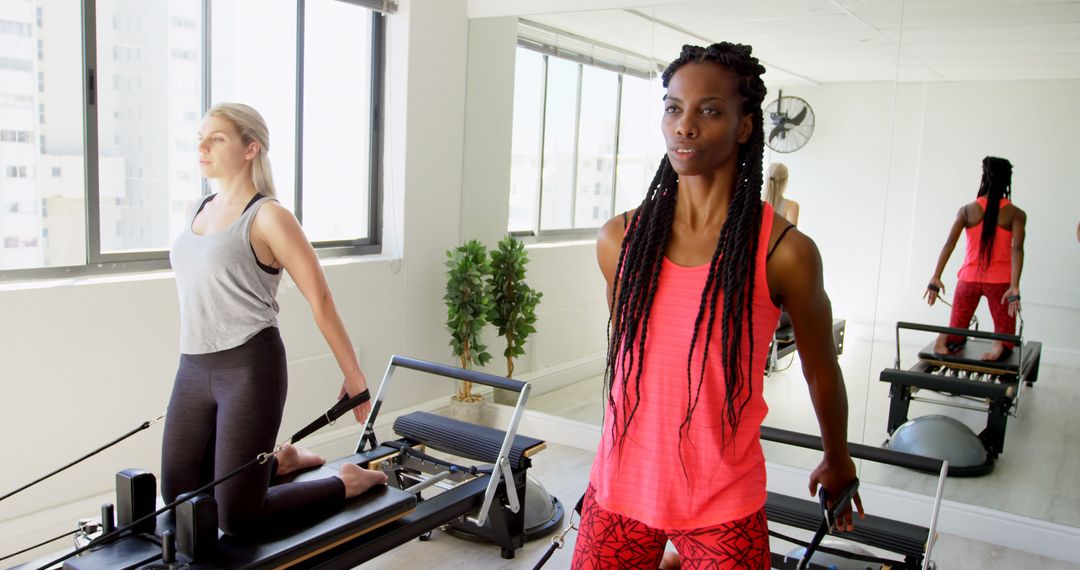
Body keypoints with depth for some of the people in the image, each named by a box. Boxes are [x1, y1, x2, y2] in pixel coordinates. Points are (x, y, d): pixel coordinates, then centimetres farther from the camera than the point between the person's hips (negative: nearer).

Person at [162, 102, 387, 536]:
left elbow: (320, 298, -10)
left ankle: (348, 482, 14)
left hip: (249, 368, -8)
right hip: (193, 370, 8)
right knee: (177, 495, 14)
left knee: (236, 518, -6)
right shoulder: (201, 210, 12)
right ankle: (282, 461, 33)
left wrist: (354, 376, -8)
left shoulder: (268, 217, -10)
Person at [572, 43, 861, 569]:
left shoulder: (784, 251, -12)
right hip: (620, 488, 3)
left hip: (723, 506, -2)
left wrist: (837, 462, 17)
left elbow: (821, 371, 3)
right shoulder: (619, 240, -2)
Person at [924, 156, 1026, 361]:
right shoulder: (1016, 214, -5)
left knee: (956, 330, 15)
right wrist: (1014, 287, -21)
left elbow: (949, 244, -9)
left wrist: (936, 278, -10)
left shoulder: (967, 210, -2)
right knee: (1005, 335, 10)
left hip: (969, 279, 1)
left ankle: (945, 338, -18)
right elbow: (1017, 249, -17)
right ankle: (998, 344, -23)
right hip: (999, 281, -1)